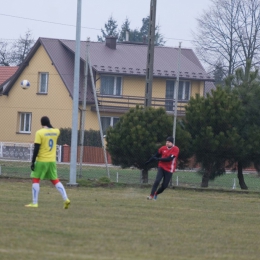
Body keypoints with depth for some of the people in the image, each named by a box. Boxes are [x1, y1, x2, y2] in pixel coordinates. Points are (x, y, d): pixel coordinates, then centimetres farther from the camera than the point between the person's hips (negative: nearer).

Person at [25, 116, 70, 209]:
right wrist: (49, 126, 27)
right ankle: (66, 199, 3)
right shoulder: (56, 131, 3)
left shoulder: (39, 133, -11)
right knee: (55, 180, 14)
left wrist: (33, 162, -10)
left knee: (35, 180, 3)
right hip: (52, 160, 5)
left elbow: (36, 149, -13)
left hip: (41, 160, -5)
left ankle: (34, 203, -2)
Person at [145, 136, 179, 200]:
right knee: (157, 181, -18)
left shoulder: (176, 149, -11)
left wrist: (159, 159, -16)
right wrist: (148, 161, 20)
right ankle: (151, 195, -16)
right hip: (161, 167, 2)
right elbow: (156, 155, 14)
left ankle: (156, 194, 25)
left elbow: (169, 159, -20)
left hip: (169, 169, -2)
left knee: (164, 185, 0)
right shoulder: (163, 148, 1)